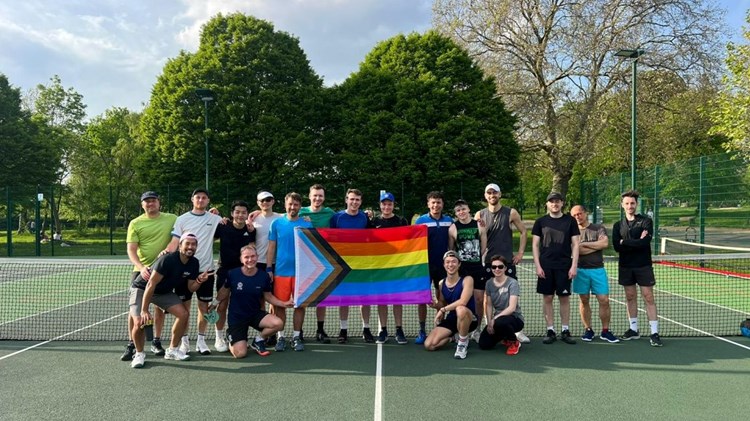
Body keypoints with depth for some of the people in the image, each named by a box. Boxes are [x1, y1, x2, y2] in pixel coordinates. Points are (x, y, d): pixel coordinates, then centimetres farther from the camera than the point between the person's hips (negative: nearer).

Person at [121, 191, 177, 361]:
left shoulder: (172, 219, 2)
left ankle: (156, 342, 23)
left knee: (160, 306, 9)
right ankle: (132, 345, 8)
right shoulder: (135, 224, -1)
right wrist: (141, 267, -24)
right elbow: (131, 251, -7)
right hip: (141, 270, -1)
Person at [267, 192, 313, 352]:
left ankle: (296, 337, 17)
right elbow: (271, 247, 6)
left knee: (300, 304, 5)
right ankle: (280, 337, 16)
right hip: (281, 271, 0)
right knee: (280, 305, 4)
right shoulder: (277, 223, 4)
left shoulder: (307, 224, 3)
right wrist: (269, 269, 0)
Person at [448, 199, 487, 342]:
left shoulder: (479, 226, 3)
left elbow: (484, 247, 7)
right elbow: (451, 250, 5)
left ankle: (477, 330, 17)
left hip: (478, 268, 1)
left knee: (480, 299, 2)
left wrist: (478, 259, 4)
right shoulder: (453, 228, -1)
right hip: (461, 269, -1)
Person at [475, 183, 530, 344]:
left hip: (508, 260, -1)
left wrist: (520, 253, -2)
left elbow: (523, 232, 6)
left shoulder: (511, 213, 0)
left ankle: (518, 330, 8)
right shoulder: (480, 215, 3)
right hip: (487, 261, 1)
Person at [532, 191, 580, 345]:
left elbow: (575, 244, 3)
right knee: (547, 298, 3)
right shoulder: (540, 222, 5)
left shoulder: (570, 221, 4)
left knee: (564, 298, 4)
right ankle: (550, 331, 11)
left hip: (564, 266, 0)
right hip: (546, 267, 0)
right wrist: (538, 266, -4)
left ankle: (565, 331, 14)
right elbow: (535, 245, 5)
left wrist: (574, 266, -5)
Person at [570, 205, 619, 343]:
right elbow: (575, 250, -12)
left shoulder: (599, 228, 6)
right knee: (584, 300, 7)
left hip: (598, 269, 0)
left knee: (604, 300, -2)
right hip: (581, 270, 0)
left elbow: (605, 243, -12)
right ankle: (588, 330, 18)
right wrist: (597, 246, -9)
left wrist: (584, 244, -9)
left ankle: (605, 331, 10)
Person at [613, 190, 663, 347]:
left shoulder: (646, 221, -3)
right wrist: (636, 243, -14)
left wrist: (625, 242, -9)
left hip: (643, 266, -3)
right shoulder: (618, 225, 7)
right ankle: (633, 329, 20)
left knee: (648, 298, -4)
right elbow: (616, 247, -6)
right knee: (630, 297, 10)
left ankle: (654, 333, -3)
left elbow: (644, 242, -17)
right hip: (625, 266, 4)